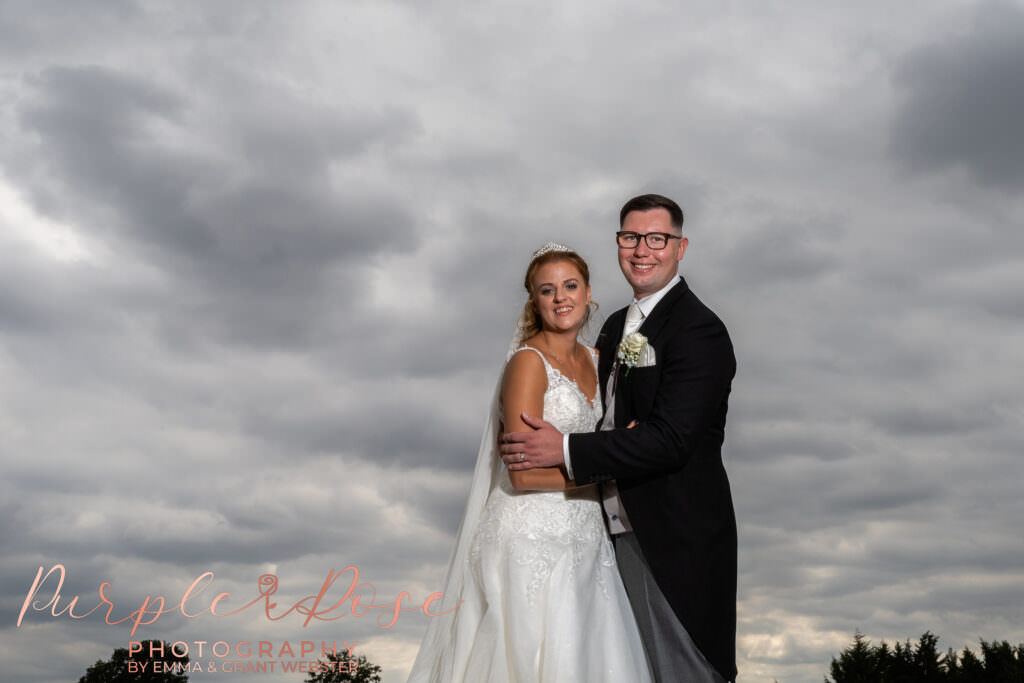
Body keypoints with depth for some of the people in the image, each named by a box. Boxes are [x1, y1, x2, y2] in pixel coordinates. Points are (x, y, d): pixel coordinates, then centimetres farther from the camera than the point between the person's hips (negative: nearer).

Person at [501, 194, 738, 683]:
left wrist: (566, 450, -23)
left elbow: (670, 439, -23)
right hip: (622, 529, 8)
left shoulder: (699, 329, -14)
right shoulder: (617, 326, 14)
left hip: (674, 536, -8)